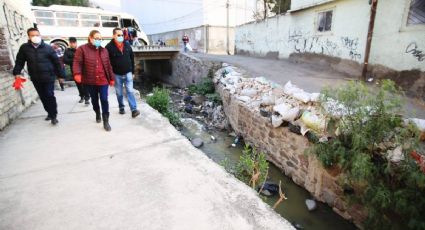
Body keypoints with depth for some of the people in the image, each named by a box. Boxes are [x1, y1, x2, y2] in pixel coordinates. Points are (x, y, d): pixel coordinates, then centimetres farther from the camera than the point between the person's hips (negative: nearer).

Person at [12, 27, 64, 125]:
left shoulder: (48, 48, -3)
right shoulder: (24, 48, 3)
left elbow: (56, 62, -1)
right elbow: (19, 61, 9)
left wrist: (60, 75, -1)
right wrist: (17, 73, -3)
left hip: (48, 77, -4)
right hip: (35, 78, 4)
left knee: (50, 96, -6)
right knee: (43, 97, 12)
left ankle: (53, 116, 1)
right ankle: (50, 113, 26)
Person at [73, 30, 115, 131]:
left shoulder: (104, 50, 9)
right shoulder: (82, 49, -3)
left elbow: (108, 65, 11)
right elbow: (77, 62, -10)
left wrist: (111, 78, 11)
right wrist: (77, 74, -28)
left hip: (103, 80, 1)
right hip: (90, 81, -1)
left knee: (104, 100, -4)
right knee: (94, 100, 16)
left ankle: (106, 121, 2)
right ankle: (97, 114, 42)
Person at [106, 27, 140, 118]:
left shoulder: (127, 45, 4)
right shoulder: (109, 47, -9)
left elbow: (132, 59, 10)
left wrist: (133, 72, 9)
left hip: (128, 73, 2)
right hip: (116, 74, -2)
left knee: (130, 91, -4)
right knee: (119, 93, 10)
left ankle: (134, 109, -5)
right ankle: (121, 108, 27)